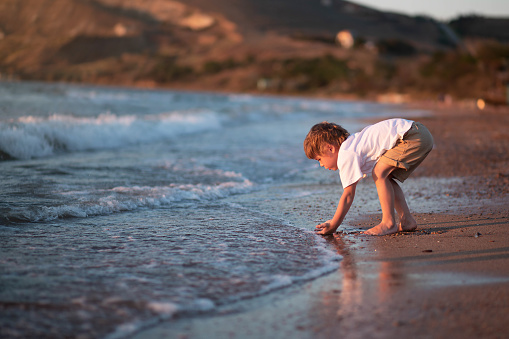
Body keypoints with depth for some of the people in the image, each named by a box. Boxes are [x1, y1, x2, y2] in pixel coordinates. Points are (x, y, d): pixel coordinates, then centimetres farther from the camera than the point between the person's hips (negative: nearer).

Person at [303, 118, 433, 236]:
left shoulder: (346, 156, -12)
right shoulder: (351, 145, 18)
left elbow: (348, 195, -10)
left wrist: (333, 226, -2)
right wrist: (334, 221, 24)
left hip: (414, 137, -10)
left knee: (380, 173, -14)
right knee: (386, 178, 14)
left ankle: (389, 223, -8)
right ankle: (407, 220, 15)